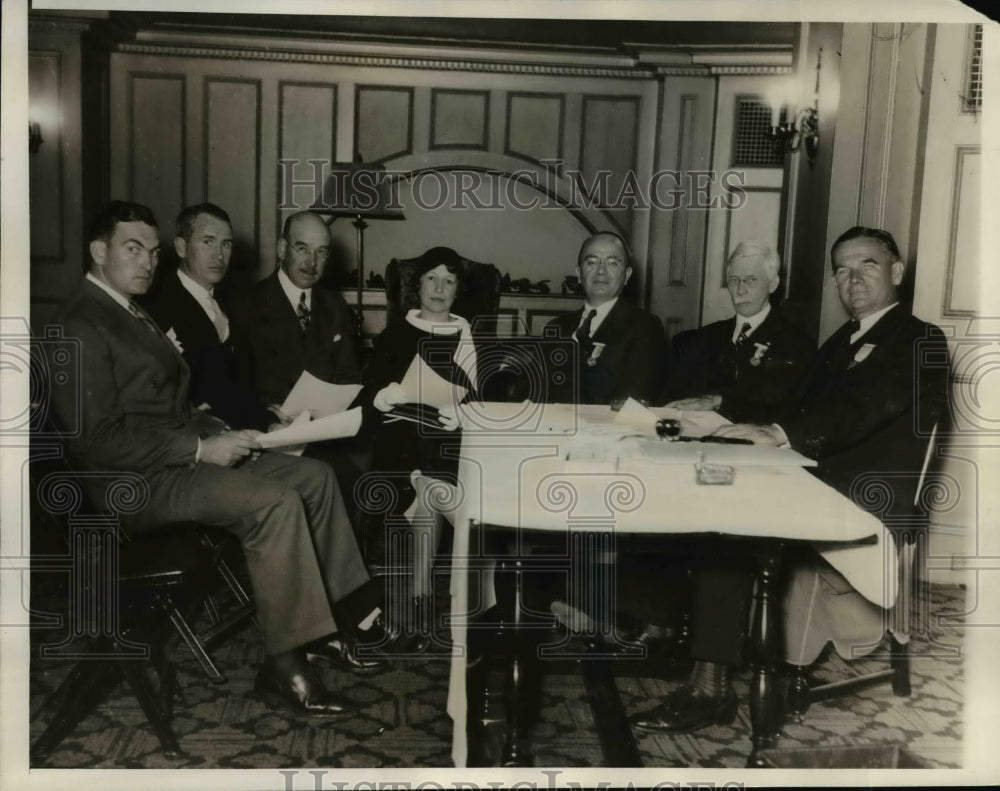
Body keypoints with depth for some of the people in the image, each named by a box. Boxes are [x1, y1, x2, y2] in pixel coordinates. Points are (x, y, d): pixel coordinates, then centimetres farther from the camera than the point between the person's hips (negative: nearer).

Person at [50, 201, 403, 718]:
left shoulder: (132, 314, 19)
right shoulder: (80, 326, -12)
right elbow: (97, 441, -20)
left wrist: (217, 432, 2)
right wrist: (200, 449, -20)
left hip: (181, 455, 10)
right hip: (139, 481, -10)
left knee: (313, 475, -1)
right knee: (276, 502, -27)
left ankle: (343, 613, 3)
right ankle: (285, 666, -20)